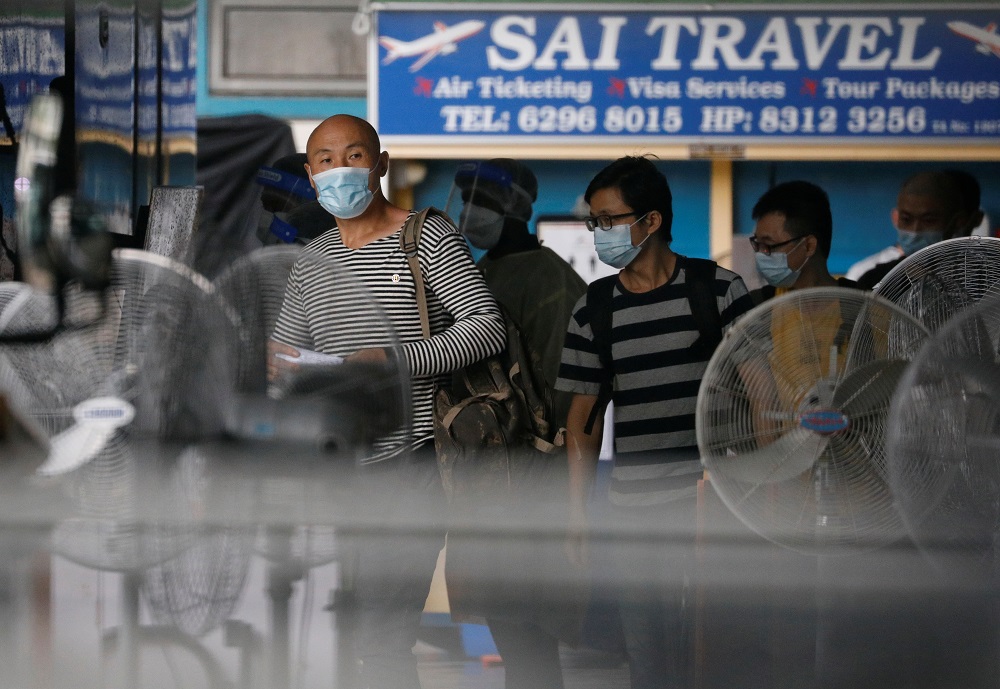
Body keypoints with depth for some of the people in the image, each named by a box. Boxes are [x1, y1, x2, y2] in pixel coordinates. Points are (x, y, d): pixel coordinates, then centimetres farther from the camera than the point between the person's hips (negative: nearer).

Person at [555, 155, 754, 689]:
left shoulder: (718, 290, 1)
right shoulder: (593, 311, 10)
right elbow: (583, 419, 14)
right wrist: (577, 512, 10)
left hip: (711, 502, -3)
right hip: (633, 507, 3)